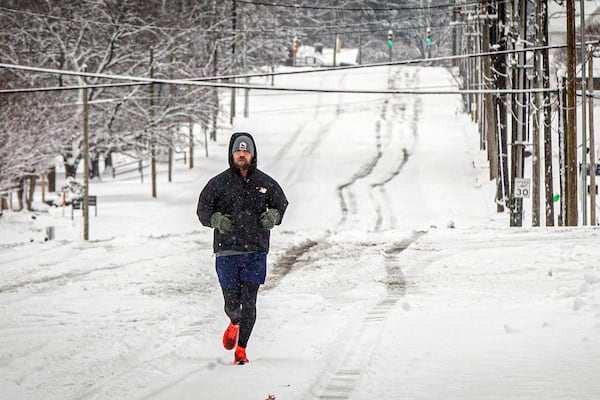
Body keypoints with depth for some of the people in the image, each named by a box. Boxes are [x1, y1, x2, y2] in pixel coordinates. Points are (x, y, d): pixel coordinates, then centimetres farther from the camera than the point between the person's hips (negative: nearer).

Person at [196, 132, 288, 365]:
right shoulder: (219, 183, 1)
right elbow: (202, 209, 3)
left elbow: (282, 203, 16)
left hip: (256, 251, 0)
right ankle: (235, 324, 39)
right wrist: (216, 219, -19)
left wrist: (273, 215, -7)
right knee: (232, 302, 2)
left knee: (249, 301, -6)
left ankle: (241, 349, 2)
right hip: (227, 251, 0)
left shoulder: (265, 183, 5)